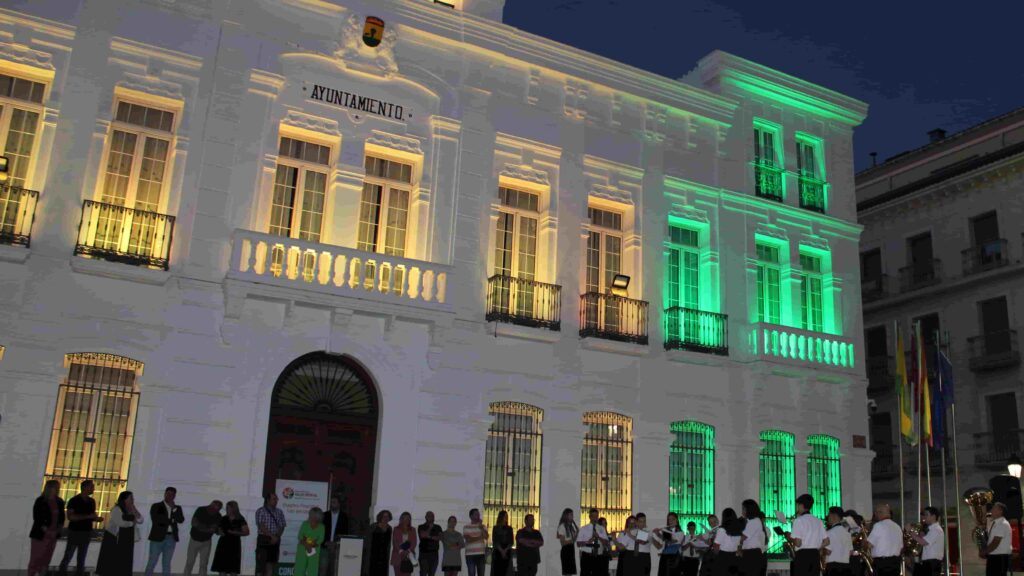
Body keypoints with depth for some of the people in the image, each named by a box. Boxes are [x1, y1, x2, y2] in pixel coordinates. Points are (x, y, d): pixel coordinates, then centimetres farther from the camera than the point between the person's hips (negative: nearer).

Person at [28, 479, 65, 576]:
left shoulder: (59, 502, 5)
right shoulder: (40, 501, -11)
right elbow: (36, 518, -15)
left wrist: (59, 527, -2)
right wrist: (45, 530, -19)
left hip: (53, 535, 5)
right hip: (40, 534, -5)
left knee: (46, 558, 9)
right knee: (35, 558, -1)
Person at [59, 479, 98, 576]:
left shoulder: (92, 501, 10)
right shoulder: (74, 500, -9)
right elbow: (70, 517, -18)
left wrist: (96, 518, -4)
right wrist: (88, 516, -23)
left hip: (87, 533, 5)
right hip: (74, 532, -5)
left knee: (81, 559, 7)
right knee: (67, 557, -2)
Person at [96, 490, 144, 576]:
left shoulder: (131, 510, 11)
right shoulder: (116, 509, -13)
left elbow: (140, 520, 1)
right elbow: (121, 522, -26)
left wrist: (133, 508, -7)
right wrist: (132, 522, -9)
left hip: (126, 541, 7)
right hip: (114, 538, -7)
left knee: (124, 564, 4)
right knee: (111, 564, -6)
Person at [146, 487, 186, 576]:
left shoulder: (177, 508, 12)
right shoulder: (156, 506, 2)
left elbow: (181, 520, -3)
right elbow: (155, 520, -12)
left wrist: (173, 509, -10)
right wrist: (171, 520, -8)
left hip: (171, 538, 3)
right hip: (158, 537, -3)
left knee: (167, 564, 7)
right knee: (152, 562, -2)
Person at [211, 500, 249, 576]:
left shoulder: (240, 520, -1)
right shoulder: (224, 519, 8)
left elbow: (246, 532, -4)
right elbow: (219, 529, 20)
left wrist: (236, 533, -16)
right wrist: (221, 533, -3)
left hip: (234, 545, -3)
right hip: (223, 544, 3)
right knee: (222, 569, 0)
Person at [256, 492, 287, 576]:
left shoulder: (279, 512, 11)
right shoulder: (260, 511, -1)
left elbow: (282, 527, 7)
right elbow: (262, 527, -10)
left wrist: (277, 537, -10)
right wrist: (272, 536, -14)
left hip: (275, 541, 4)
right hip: (263, 539, -4)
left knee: (271, 564, 3)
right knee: (261, 563, -5)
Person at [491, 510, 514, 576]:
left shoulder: (509, 528, 10)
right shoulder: (496, 528, 2)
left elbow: (511, 542, 5)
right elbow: (495, 541, -4)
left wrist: (505, 550, -10)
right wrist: (501, 550, -14)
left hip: (507, 552, 3)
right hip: (497, 551, -3)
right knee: (497, 571, -7)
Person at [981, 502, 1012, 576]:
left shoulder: (1003, 524, -14)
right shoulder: (995, 523, 16)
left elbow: (995, 542, -18)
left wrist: (985, 552, -11)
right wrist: (985, 551, 5)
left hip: (1000, 557, -9)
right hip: (993, 556, 9)